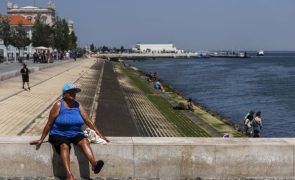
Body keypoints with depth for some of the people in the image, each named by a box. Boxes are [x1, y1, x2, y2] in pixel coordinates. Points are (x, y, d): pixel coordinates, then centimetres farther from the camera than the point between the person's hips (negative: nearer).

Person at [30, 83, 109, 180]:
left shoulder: (78, 106, 7)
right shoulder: (59, 105, -6)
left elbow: (88, 121, 7)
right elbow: (49, 124, -3)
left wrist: (100, 135, 3)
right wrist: (41, 139, -3)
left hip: (75, 133, 4)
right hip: (59, 134, -4)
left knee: (84, 141, -28)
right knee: (64, 146, -35)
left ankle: (94, 165, -50)